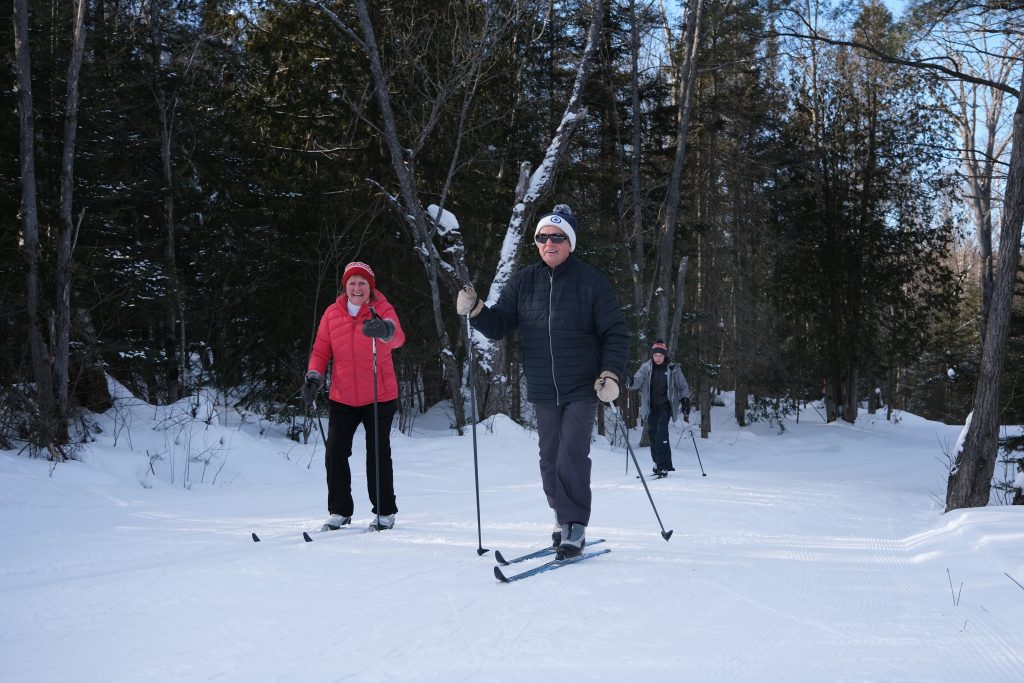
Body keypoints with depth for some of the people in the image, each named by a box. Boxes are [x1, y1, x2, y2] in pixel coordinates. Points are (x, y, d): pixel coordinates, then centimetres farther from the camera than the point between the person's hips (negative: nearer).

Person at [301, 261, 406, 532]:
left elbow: (398, 338, -27)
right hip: (342, 398, 3)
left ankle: (385, 512, 16)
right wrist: (314, 377, -10)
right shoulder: (332, 313, 2)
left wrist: (385, 330, -51)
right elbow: (321, 350, 8)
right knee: (335, 454, 2)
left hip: (379, 397, -3)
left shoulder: (382, 310, -7)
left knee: (378, 456, 2)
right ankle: (339, 512, 16)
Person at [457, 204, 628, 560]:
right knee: (550, 460, 10)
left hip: (582, 390, -4)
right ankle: (564, 518, 27)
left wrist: (610, 374, -14)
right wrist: (475, 311, -15)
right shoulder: (524, 282, 4)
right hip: (543, 392, 4)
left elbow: (615, 333, -3)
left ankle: (575, 527, -4)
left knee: (571, 457, -12)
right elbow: (500, 325, 5)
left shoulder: (591, 281, -5)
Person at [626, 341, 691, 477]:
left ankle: (663, 465, -16)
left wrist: (685, 401, 0)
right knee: (652, 433, 2)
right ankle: (658, 463, 13)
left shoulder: (673, 369, -1)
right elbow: (638, 380, -11)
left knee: (661, 433, -16)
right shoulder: (646, 367, 2)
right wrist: (630, 383, -33)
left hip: (666, 405, -3)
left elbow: (682, 386, 9)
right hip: (651, 406, 3)